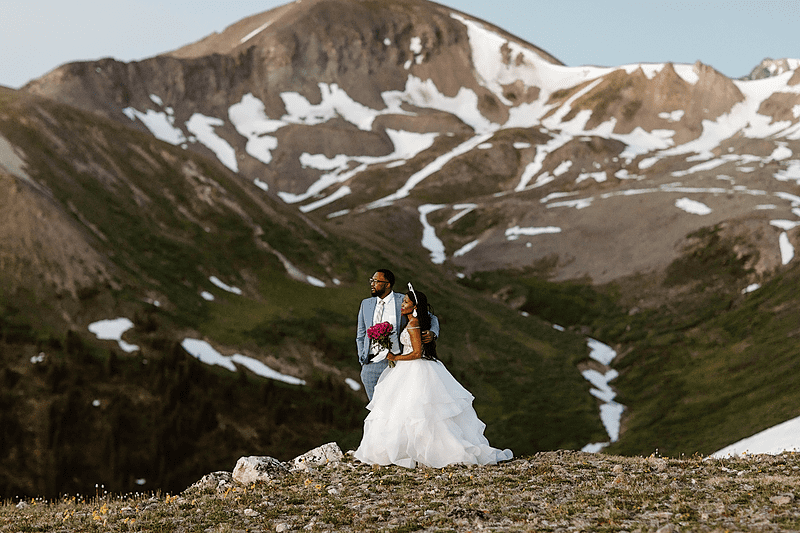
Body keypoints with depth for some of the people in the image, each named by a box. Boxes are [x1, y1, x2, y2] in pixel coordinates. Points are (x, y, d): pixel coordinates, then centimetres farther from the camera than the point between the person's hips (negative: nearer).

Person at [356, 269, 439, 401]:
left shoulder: (403, 302, 1)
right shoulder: (366, 304, 13)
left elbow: (431, 318, 8)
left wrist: (432, 333, -14)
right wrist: (362, 360, 9)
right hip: (371, 366, 3)